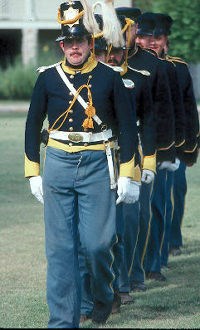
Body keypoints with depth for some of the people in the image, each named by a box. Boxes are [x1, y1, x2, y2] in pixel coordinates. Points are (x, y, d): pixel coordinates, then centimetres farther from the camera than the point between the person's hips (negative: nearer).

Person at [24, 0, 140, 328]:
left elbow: (128, 126, 4)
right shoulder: (48, 78, 4)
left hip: (98, 166, -1)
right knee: (60, 248, 0)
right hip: (58, 165, 1)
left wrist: (127, 175, 0)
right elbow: (33, 126, 12)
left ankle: (103, 295, 26)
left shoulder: (109, 77, 1)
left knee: (97, 243, -4)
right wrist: (34, 174, 9)